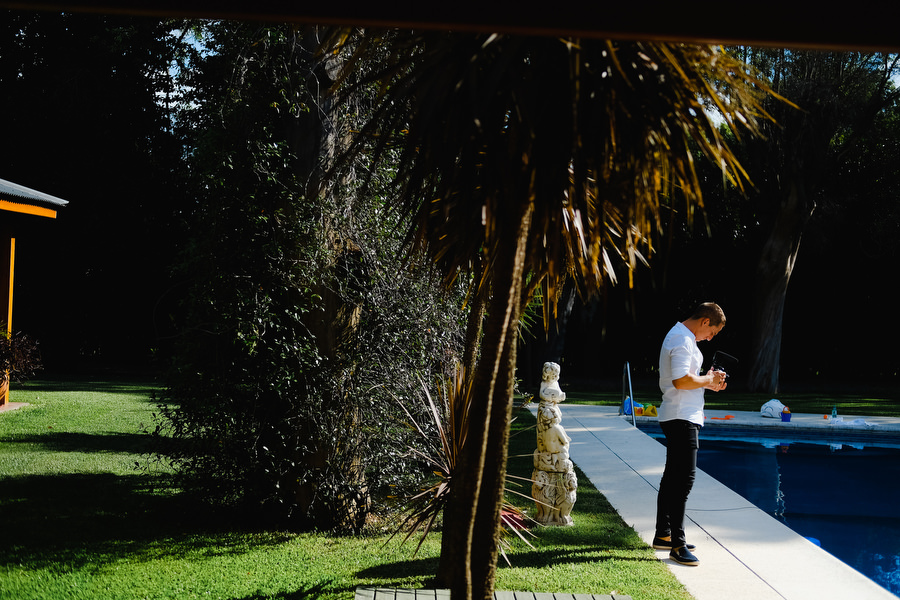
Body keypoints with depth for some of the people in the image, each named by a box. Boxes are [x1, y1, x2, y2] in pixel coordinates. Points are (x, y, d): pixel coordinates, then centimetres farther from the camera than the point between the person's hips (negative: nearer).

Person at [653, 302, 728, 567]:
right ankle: (677, 545, -13)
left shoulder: (681, 336, 18)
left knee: (673, 476, 16)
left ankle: (663, 535, 26)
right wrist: (708, 380, -12)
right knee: (684, 478, -13)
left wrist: (708, 383, 13)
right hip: (682, 418, -11)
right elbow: (681, 380, -27)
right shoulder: (682, 341, -16)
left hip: (680, 418, 11)